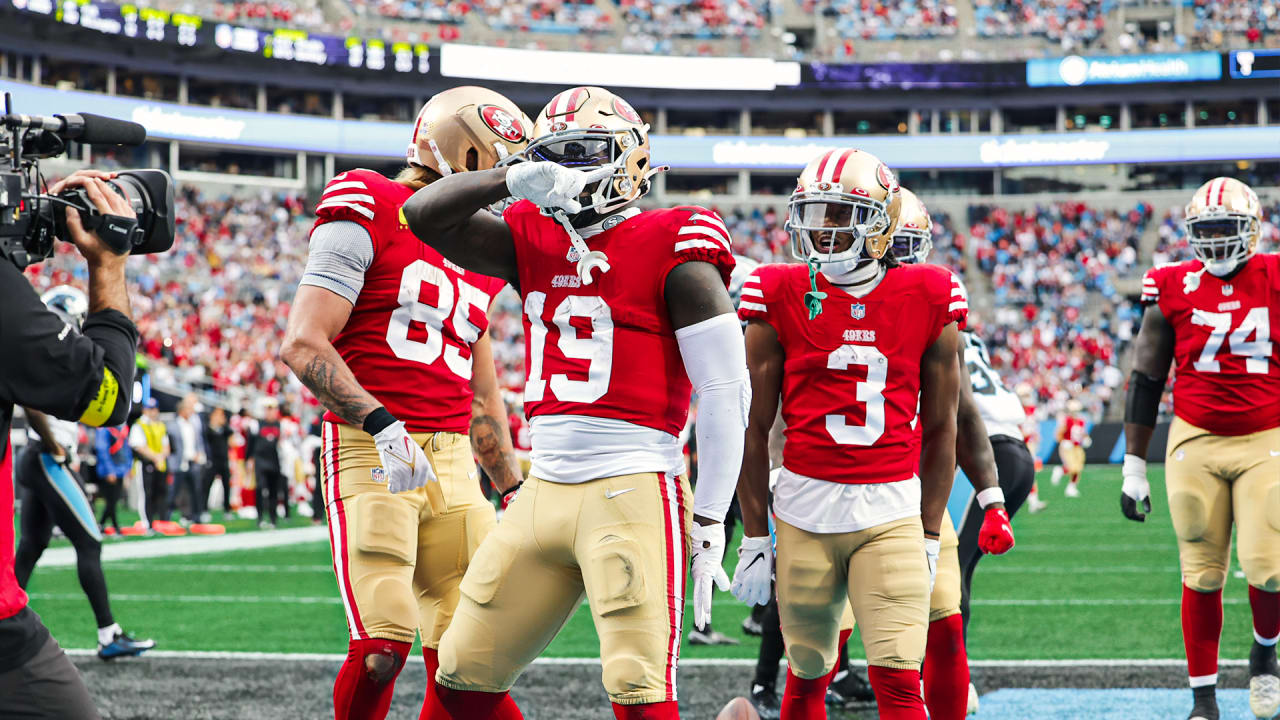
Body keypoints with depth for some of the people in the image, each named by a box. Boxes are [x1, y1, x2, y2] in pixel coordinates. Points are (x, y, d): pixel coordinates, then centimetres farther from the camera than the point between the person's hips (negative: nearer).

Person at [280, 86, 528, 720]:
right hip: (371, 454, -7)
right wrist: (382, 424, -24)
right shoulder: (371, 211, -4)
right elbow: (304, 345, -12)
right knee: (381, 649, -16)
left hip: (454, 464, 7)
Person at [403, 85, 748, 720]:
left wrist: (708, 524, -10)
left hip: (630, 494, -7)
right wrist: (517, 179, -11)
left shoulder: (673, 250, -5)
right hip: (543, 493, 7)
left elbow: (725, 392, -7)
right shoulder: (534, 239, 13)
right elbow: (425, 215, 4)